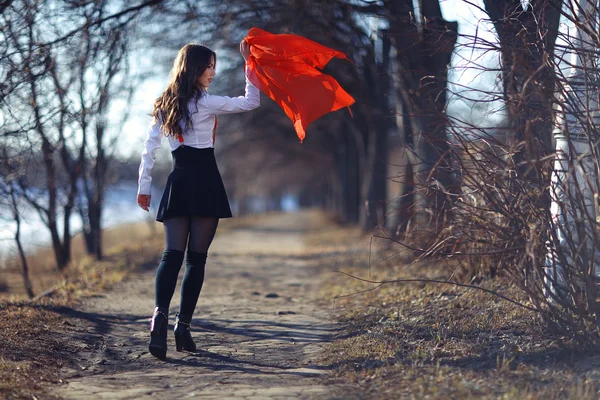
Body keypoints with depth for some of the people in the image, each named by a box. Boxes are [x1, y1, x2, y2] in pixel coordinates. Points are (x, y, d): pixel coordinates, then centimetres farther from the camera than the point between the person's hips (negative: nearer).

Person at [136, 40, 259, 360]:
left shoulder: (165, 105, 11)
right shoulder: (205, 103, -5)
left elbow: (150, 147, 9)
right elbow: (251, 102, -1)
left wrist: (144, 186, 12)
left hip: (178, 182, 5)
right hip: (205, 181, -4)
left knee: (172, 253, -4)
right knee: (197, 257, 2)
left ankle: (160, 314, -27)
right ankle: (183, 325, 1)